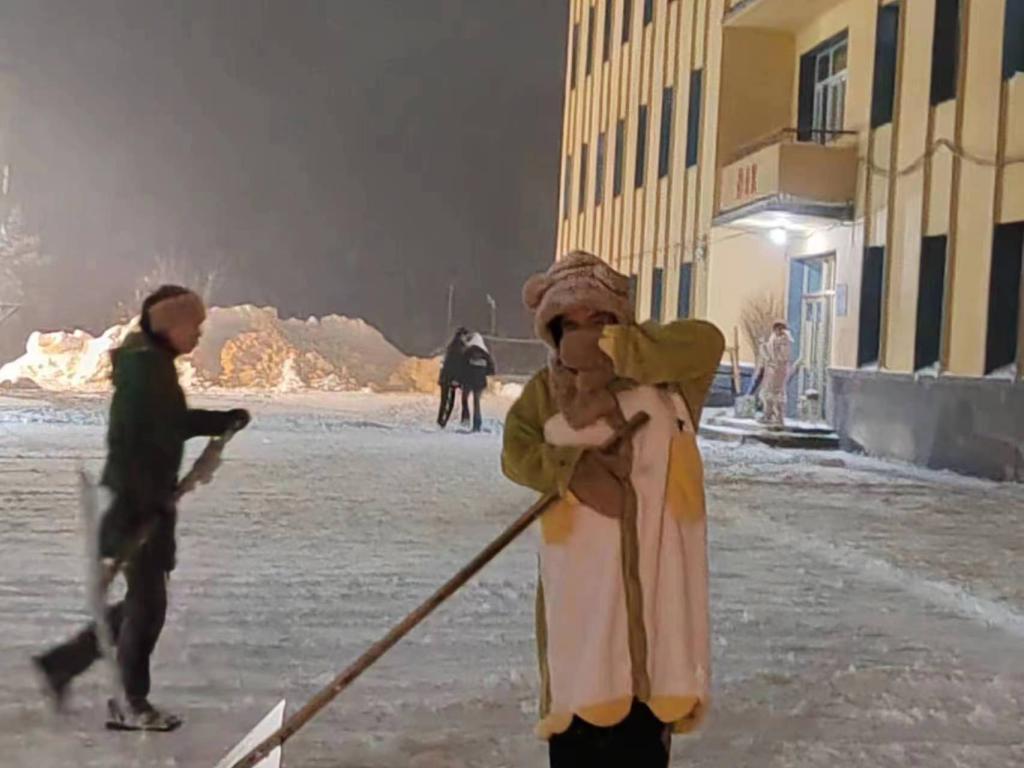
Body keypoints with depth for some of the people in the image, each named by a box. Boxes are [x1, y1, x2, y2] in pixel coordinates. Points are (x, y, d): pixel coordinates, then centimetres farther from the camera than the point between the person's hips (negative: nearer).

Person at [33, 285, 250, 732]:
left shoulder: (156, 364, 13)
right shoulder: (144, 365, -17)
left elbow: (172, 423, 24)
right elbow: (126, 439, -23)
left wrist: (225, 420, 16)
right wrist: (136, 503, -26)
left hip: (151, 499, 10)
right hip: (136, 503, -10)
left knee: (144, 599, 16)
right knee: (147, 602, 0)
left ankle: (60, 664, 26)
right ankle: (132, 705, 13)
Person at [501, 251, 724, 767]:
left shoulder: (665, 378, 0)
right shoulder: (545, 392, 4)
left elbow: (707, 341, -18)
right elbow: (517, 452, -7)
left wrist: (607, 346, -21)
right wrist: (574, 471, -26)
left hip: (655, 572, 0)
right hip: (581, 576, 1)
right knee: (580, 695, 8)